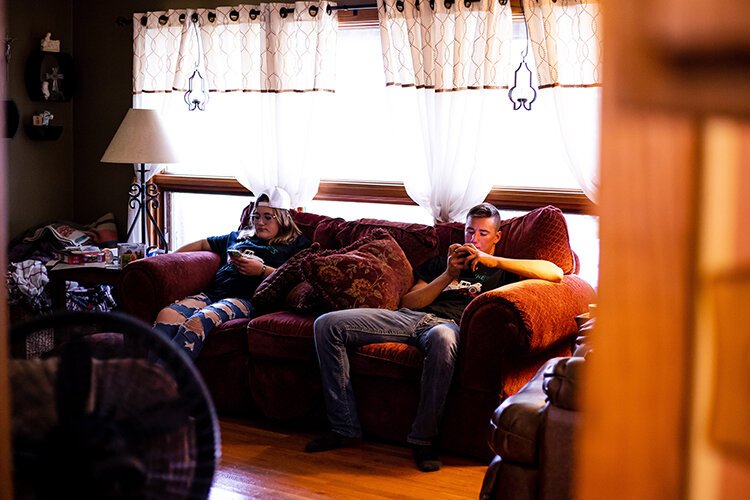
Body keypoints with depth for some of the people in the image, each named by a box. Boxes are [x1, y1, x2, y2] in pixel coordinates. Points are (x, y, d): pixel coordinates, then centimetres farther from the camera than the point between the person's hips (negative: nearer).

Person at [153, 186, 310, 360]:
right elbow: (202, 244, 43)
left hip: (245, 298, -5)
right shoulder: (238, 236, 35)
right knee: (166, 314, -27)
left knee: (197, 322, -36)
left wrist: (261, 270, -6)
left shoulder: (295, 244, 17)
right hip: (213, 292, 6)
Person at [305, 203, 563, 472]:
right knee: (328, 324, -16)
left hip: (450, 324, -4)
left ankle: (423, 438, -30)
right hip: (409, 318, 5)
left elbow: (555, 273, 2)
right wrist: (449, 275, 7)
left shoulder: (503, 271, 22)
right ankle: (345, 428, -15)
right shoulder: (441, 262, 33)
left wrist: (493, 260, -2)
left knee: (442, 338, -46)